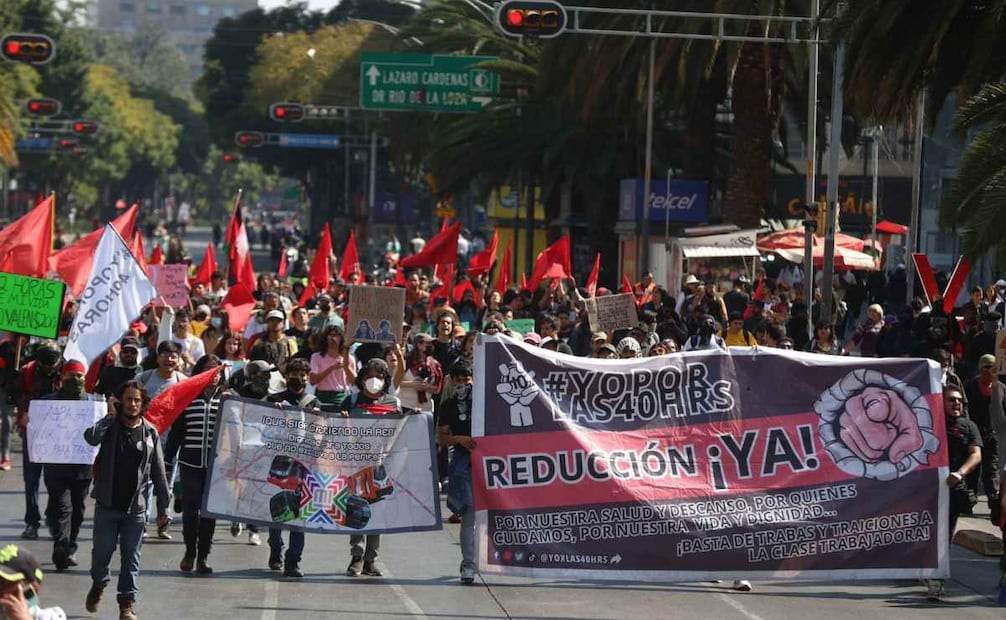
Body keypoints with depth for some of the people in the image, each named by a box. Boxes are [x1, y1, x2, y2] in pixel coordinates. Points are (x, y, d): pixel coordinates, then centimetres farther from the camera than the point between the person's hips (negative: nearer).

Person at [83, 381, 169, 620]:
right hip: (107, 504, 0)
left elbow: (158, 472, 4)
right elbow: (91, 438, -26)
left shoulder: (150, 432, 1)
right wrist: (111, 417, -18)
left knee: (131, 557, 1)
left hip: (135, 507, 0)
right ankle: (98, 584, 37)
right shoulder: (110, 426, -2)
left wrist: (163, 506, 2)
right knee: (102, 551, 9)